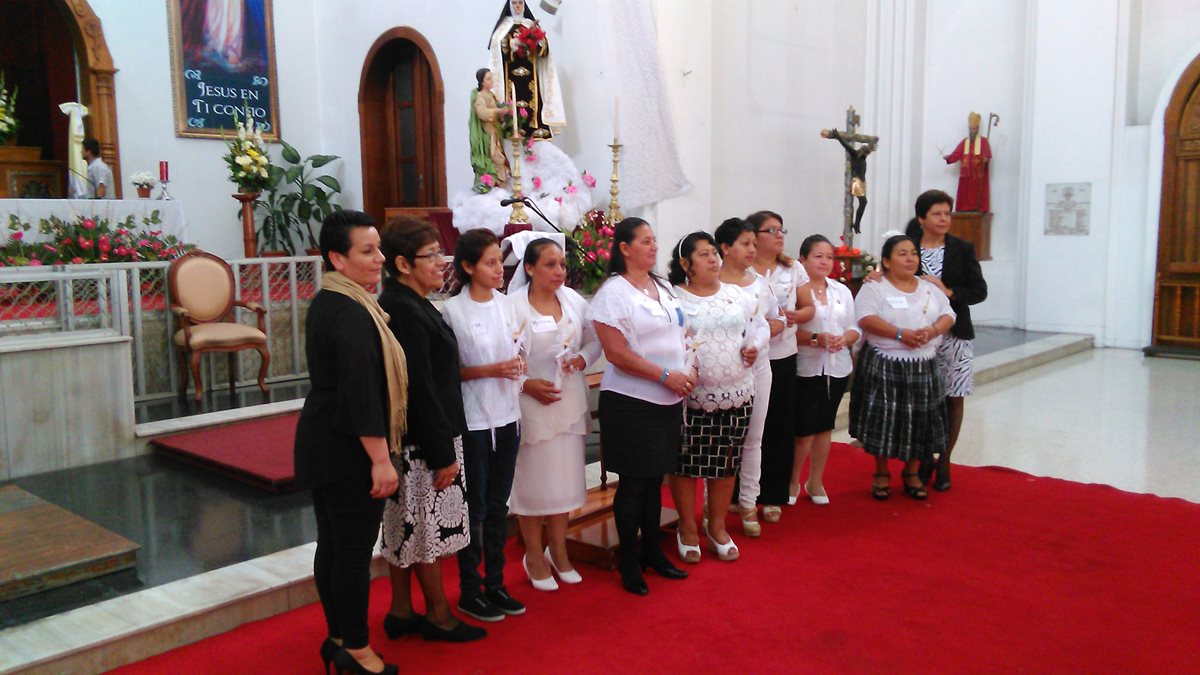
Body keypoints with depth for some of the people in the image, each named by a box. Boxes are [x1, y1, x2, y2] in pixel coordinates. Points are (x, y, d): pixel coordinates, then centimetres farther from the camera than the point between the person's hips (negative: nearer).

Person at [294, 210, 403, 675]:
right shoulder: (352, 314, -21)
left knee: (332, 545, 17)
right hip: (349, 450, -10)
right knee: (355, 550, 1)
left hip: (321, 442, 10)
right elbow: (361, 392, -25)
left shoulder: (326, 302, 11)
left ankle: (338, 637, 30)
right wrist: (381, 459, -22)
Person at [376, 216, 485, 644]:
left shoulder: (404, 303, 10)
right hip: (422, 442, -10)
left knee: (406, 526, 16)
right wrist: (443, 455, -19)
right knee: (428, 526, 4)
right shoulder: (405, 311, -21)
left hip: (407, 442, 10)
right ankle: (438, 615, 19)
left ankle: (401, 612, 28)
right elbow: (420, 389, -23)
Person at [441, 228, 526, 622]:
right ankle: (470, 593, 19)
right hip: (472, 421, -5)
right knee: (474, 509, 5)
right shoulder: (452, 311, -12)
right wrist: (490, 371, -19)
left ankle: (495, 585, 26)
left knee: (498, 506, 14)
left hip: (507, 416, 6)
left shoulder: (505, 304, 5)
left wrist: (516, 365, -6)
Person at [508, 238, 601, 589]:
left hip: (569, 402, 5)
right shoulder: (512, 305, -11)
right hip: (530, 403, -5)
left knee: (565, 478, 12)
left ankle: (558, 552, 29)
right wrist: (526, 384, -20)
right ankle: (535, 557, 23)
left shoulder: (573, 300, 4)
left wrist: (583, 358, -6)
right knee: (533, 481, 4)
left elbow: (595, 339, 13)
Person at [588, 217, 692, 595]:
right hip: (631, 403, -7)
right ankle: (628, 562, 17)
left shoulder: (663, 287, 12)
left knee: (654, 479, 16)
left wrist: (690, 372, 1)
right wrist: (665, 375, -18)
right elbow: (617, 353, -18)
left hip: (668, 402, 7)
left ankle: (652, 551, 30)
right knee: (633, 483, 2)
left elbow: (679, 335, 19)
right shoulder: (613, 292, -12)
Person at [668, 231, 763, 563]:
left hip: (735, 395, 4)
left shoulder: (736, 295, 9)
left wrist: (754, 346, 2)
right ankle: (688, 528, 23)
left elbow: (760, 324, 21)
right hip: (690, 396, -4)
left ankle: (717, 526, 29)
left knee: (726, 463, 11)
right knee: (686, 463, 5)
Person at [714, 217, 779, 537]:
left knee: (753, 439, 9)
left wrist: (755, 344, -8)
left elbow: (776, 324, 11)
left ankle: (748, 503, 20)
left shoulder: (760, 282, 10)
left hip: (757, 367, 5)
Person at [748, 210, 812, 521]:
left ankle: (773, 497, 19)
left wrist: (794, 316, -9)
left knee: (781, 428, 7)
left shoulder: (793, 269, 10)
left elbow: (809, 309, 12)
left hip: (784, 356, 4)